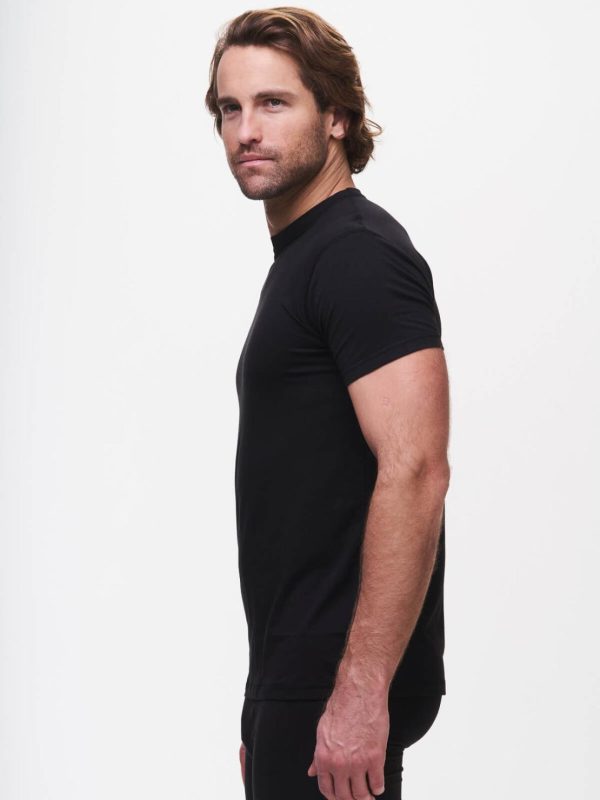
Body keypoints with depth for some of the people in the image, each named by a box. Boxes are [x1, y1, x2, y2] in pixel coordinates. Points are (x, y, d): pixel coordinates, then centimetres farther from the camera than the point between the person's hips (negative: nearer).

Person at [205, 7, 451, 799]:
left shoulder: (360, 254, -14)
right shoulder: (300, 258, 17)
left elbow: (414, 472, -23)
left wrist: (360, 690, -26)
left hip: (339, 679, -10)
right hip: (295, 673, 10)